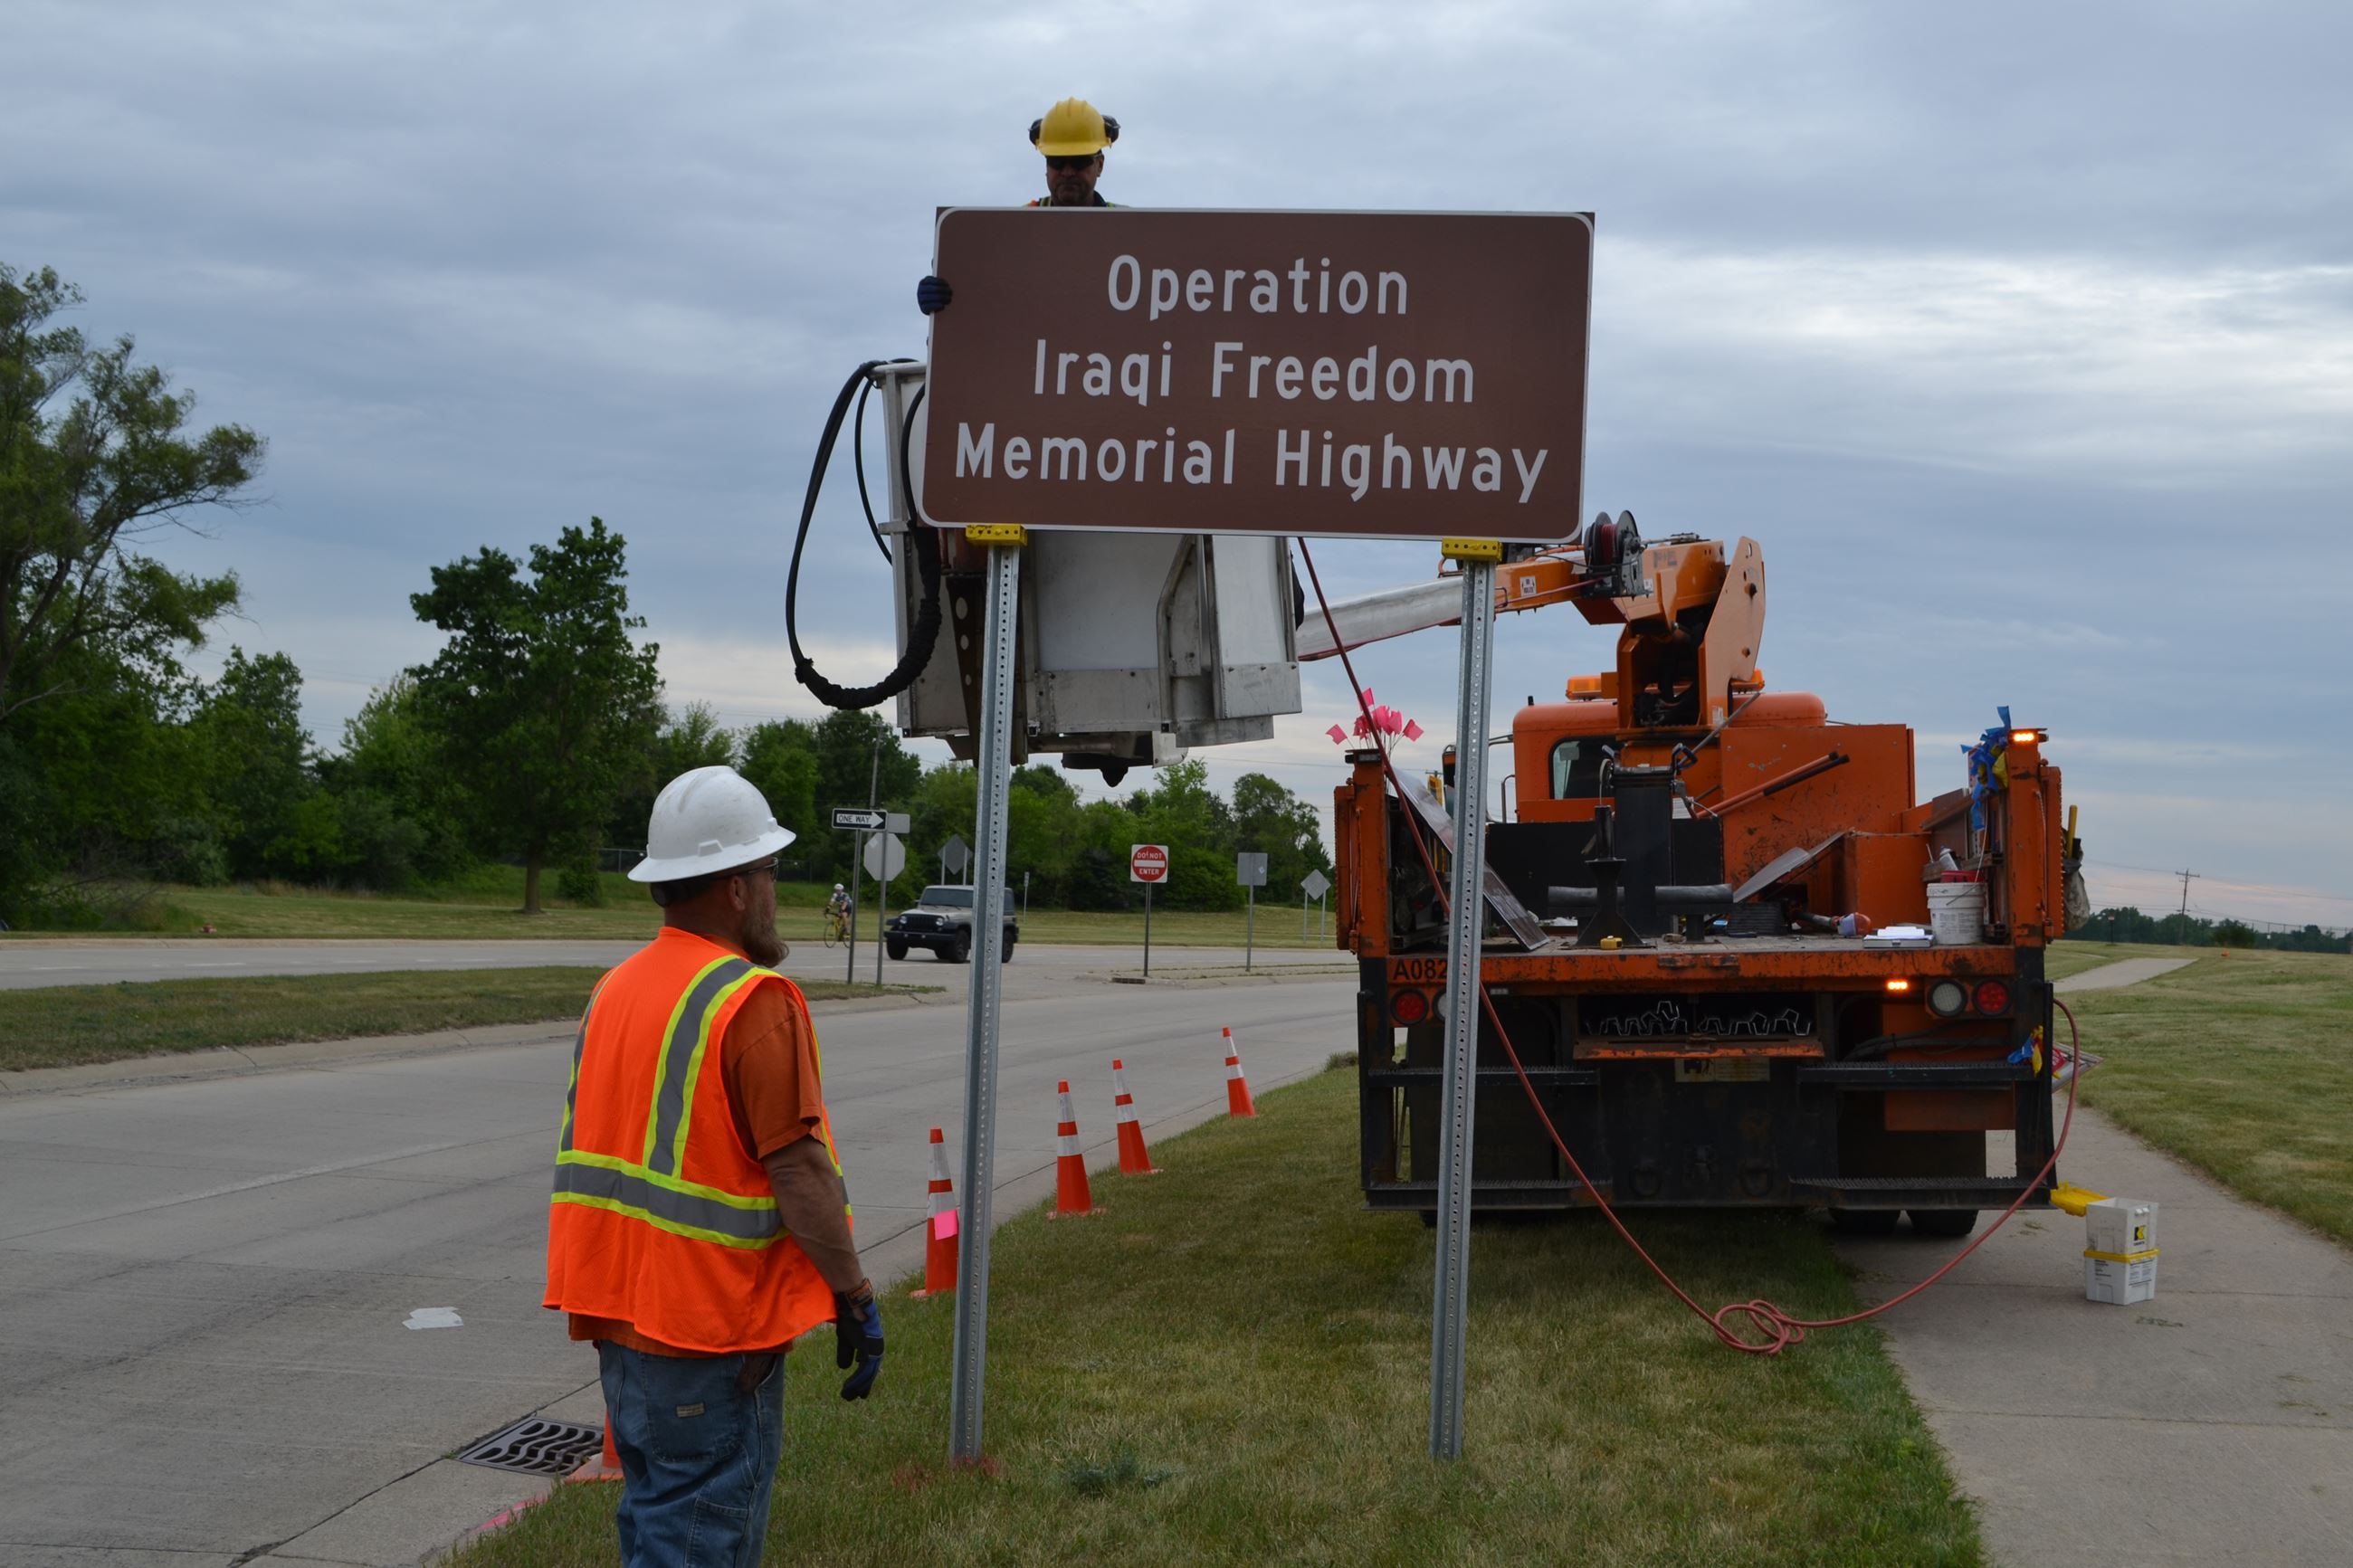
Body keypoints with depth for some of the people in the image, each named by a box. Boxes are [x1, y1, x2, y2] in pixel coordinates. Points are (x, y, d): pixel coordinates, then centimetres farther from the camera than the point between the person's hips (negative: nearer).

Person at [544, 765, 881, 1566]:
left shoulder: (615, 989, 11)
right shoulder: (754, 1002, -16)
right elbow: (799, 1171, -19)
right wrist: (855, 1297, -12)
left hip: (619, 1316, 9)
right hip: (711, 1331, -8)